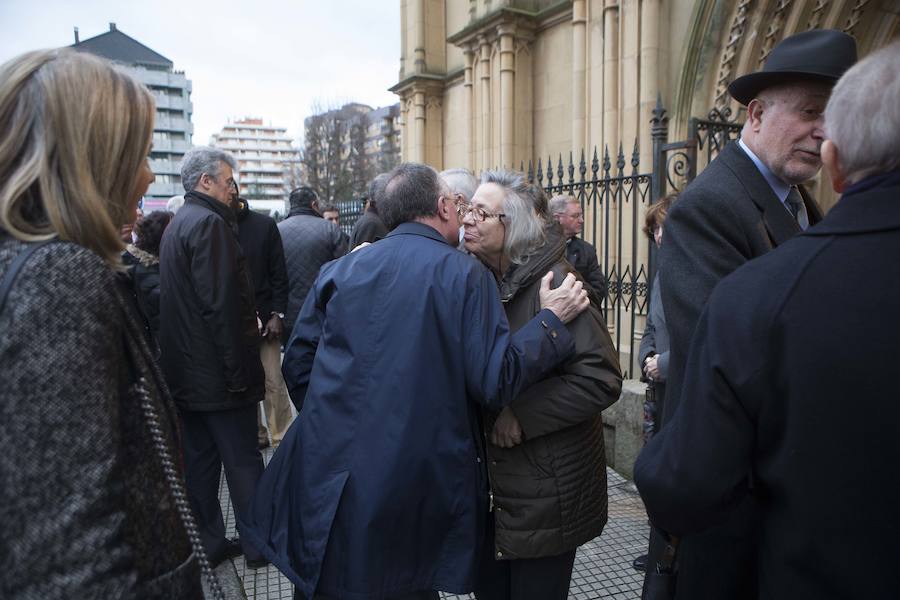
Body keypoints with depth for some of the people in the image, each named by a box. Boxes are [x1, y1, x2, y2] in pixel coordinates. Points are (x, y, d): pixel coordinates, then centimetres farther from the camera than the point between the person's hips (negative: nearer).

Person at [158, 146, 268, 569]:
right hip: (218, 373, -9)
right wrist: (241, 371, -19)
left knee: (199, 459, 15)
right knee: (243, 460, 3)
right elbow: (221, 304, -23)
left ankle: (209, 543, 26)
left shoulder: (176, 224, 15)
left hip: (185, 371, 9)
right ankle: (259, 544, 16)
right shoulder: (209, 223, -16)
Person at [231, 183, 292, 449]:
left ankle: (283, 438, 12)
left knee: (274, 383, 1)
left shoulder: (264, 225, 1)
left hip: (264, 319, -1)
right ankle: (256, 434, 23)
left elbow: (279, 274, 1)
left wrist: (277, 315, -7)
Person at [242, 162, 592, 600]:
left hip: (327, 483, 4)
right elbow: (495, 381, -14)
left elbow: (297, 364, 6)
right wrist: (552, 319, -3)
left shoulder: (339, 270, 3)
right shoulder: (465, 274, -9)